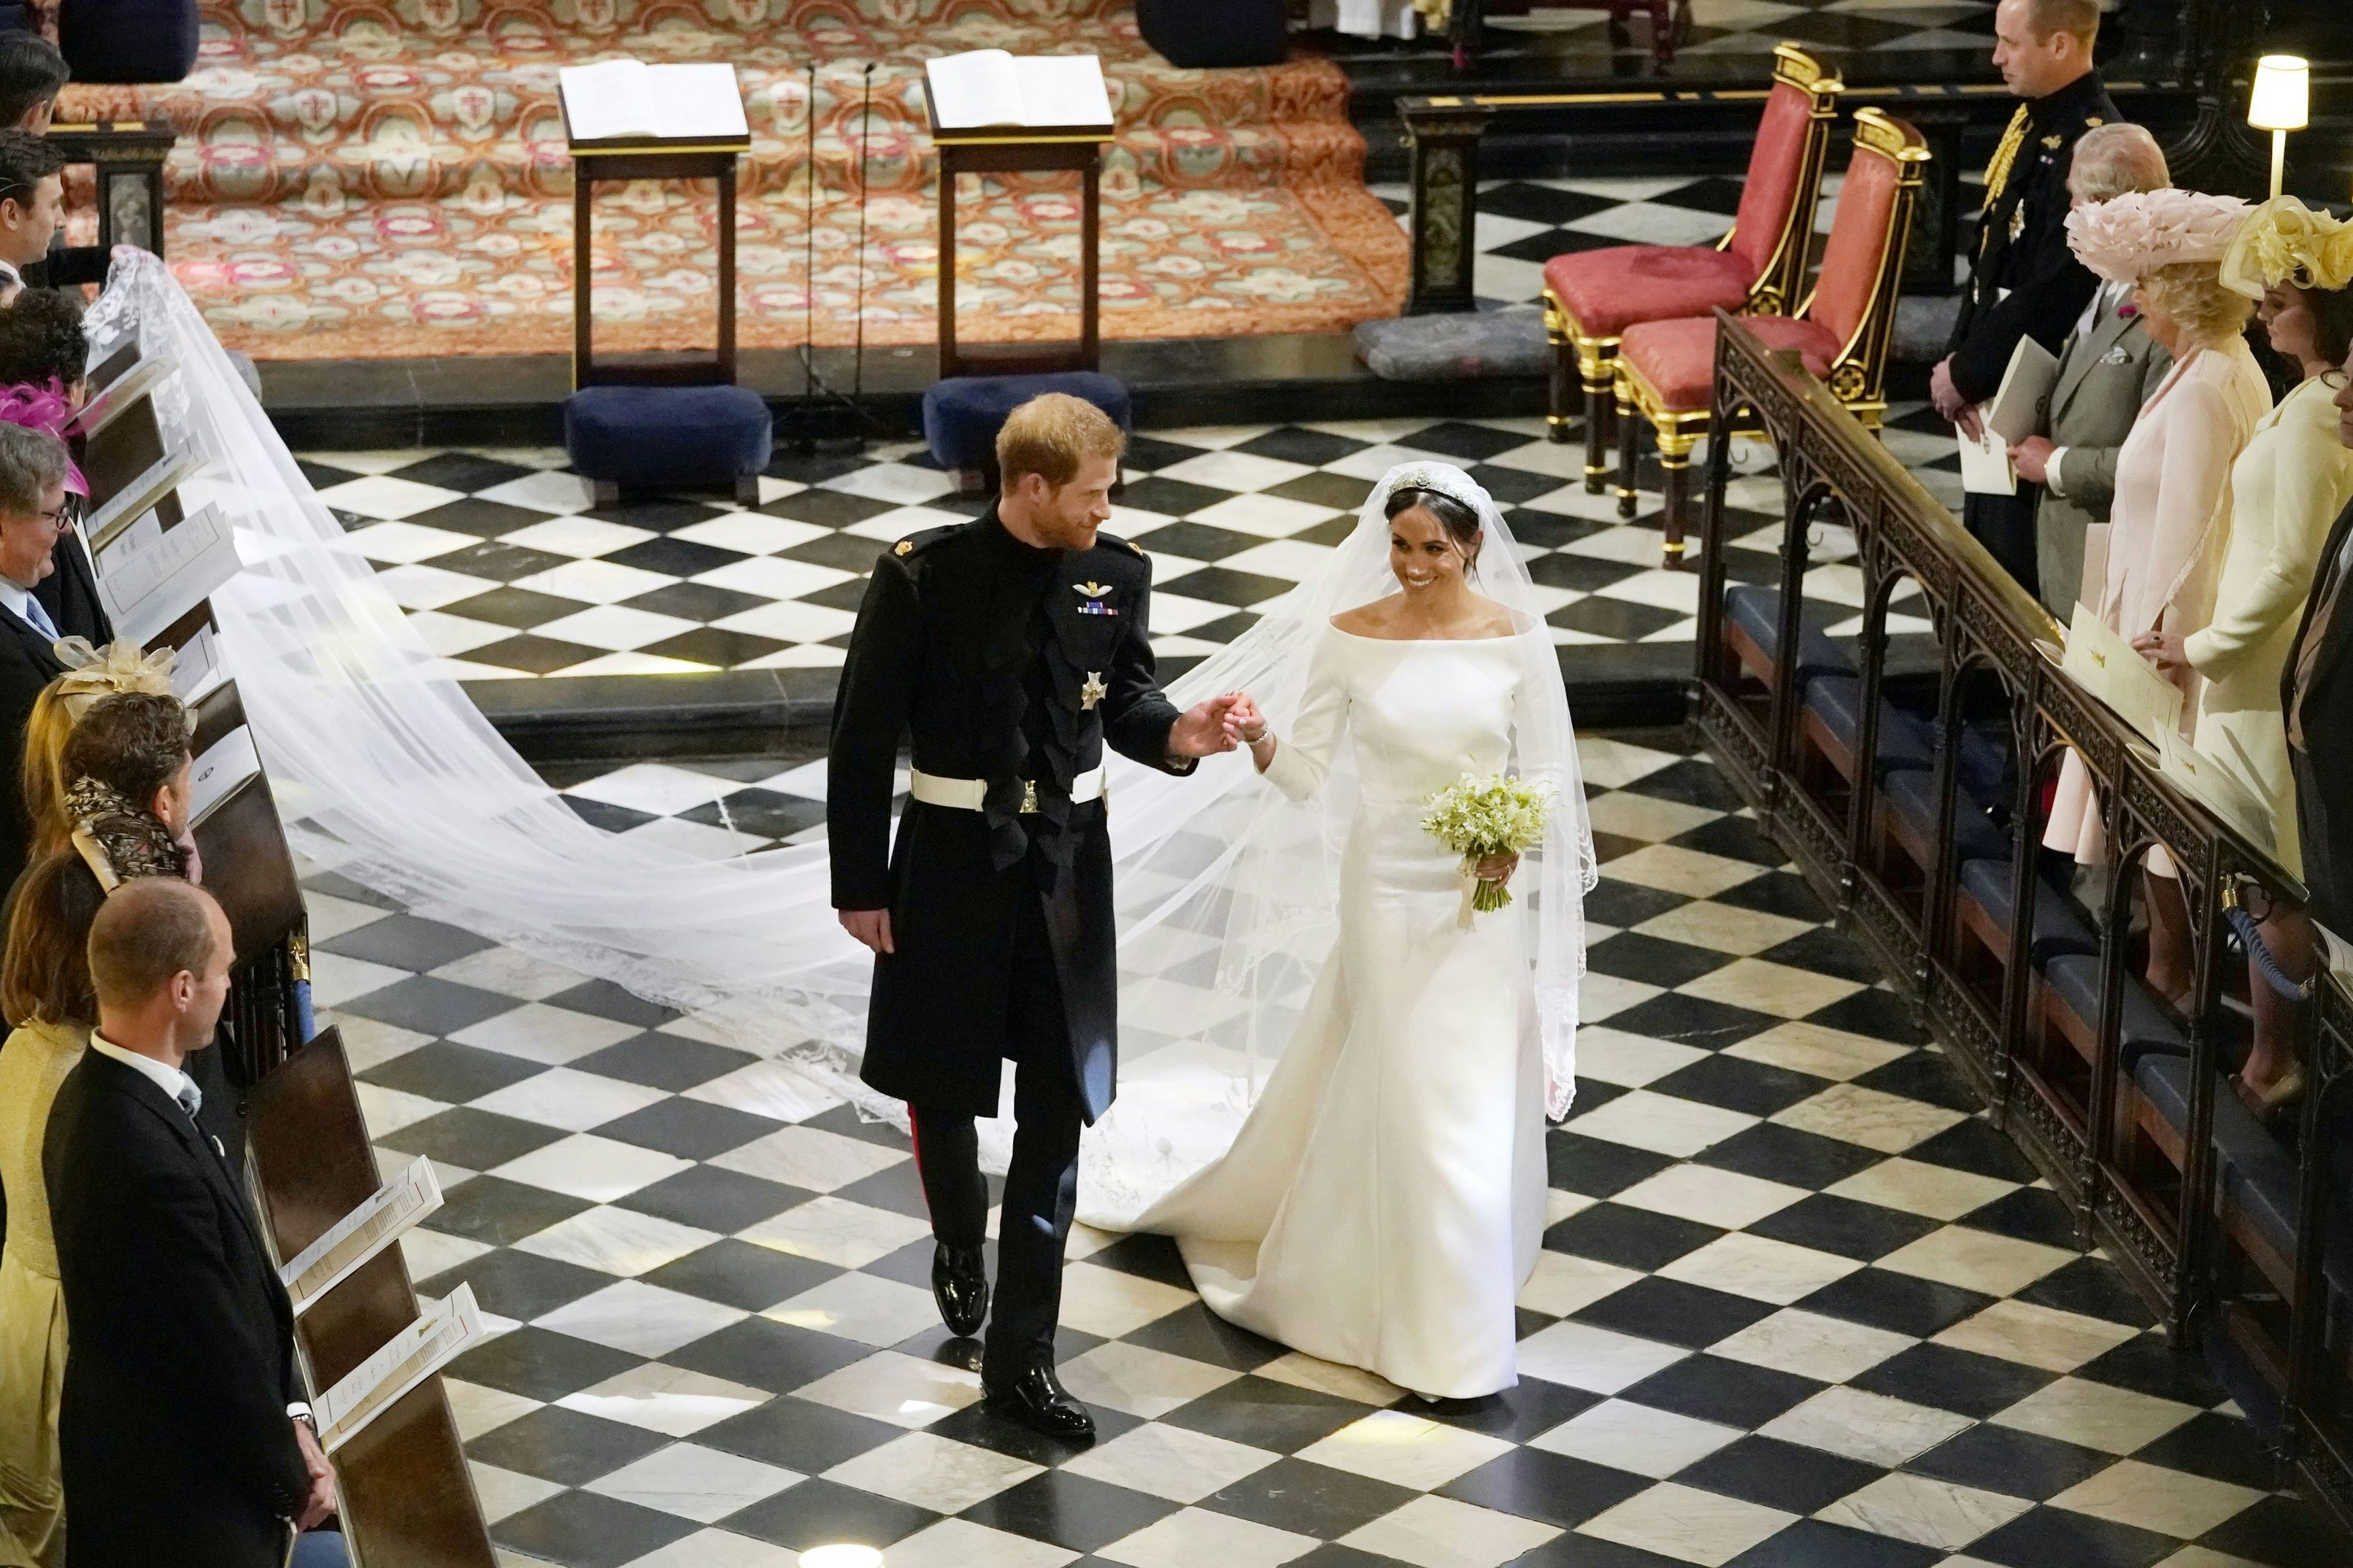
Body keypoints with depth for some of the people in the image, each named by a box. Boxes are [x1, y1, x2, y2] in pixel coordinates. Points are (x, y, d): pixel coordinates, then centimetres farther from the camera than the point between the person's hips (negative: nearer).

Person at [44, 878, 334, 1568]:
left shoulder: (101, 1093, -2)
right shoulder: (150, 1166, -33)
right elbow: (216, 1354, -23)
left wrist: (289, 1417, 3)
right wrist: (294, 1478, -8)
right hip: (179, 1500, -9)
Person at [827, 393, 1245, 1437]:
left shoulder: (1116, 575, -5)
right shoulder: (925, 576, -15)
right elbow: (864, 734, -9)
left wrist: (1173, 733, -13)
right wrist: (859, 883, -8)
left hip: (1069, 864, 2)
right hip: (952, 863, -2)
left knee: (1056, 1114, 3)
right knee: (941, 1087, 16)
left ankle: (1022, 1356, 12)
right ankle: (959, 1248, 48)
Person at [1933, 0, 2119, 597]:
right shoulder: (2033, 120, 7)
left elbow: (2054, 292, -23)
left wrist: (1967, 373, -14)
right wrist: (1958, 356, 2)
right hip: (1995, 387, 9)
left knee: (2013, 558, -1)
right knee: (1981, 546, 18)